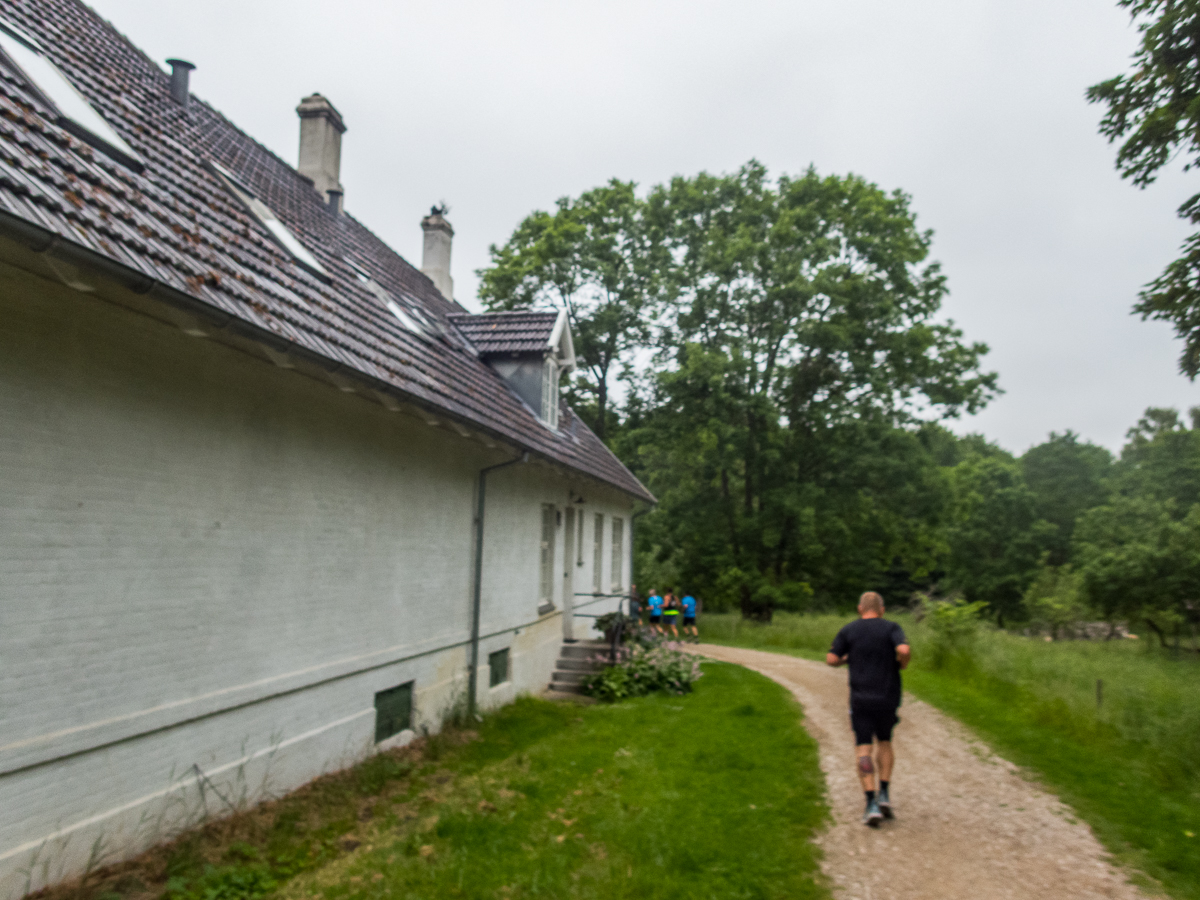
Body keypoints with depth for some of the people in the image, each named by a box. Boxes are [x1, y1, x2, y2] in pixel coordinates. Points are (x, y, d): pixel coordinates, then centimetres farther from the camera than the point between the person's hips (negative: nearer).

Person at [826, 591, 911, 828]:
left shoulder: (849, 630, 3)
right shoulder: (892, 628, 0)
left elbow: (831, 659, -3)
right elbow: (904, 650, -19)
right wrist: (903, 664, 3)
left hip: (861, 699, -1)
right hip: (888, 697, 1)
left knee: (863, 750, 2)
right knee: (885, 742, 22)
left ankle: (872, 804, -9)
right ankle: (884, 794, 12)